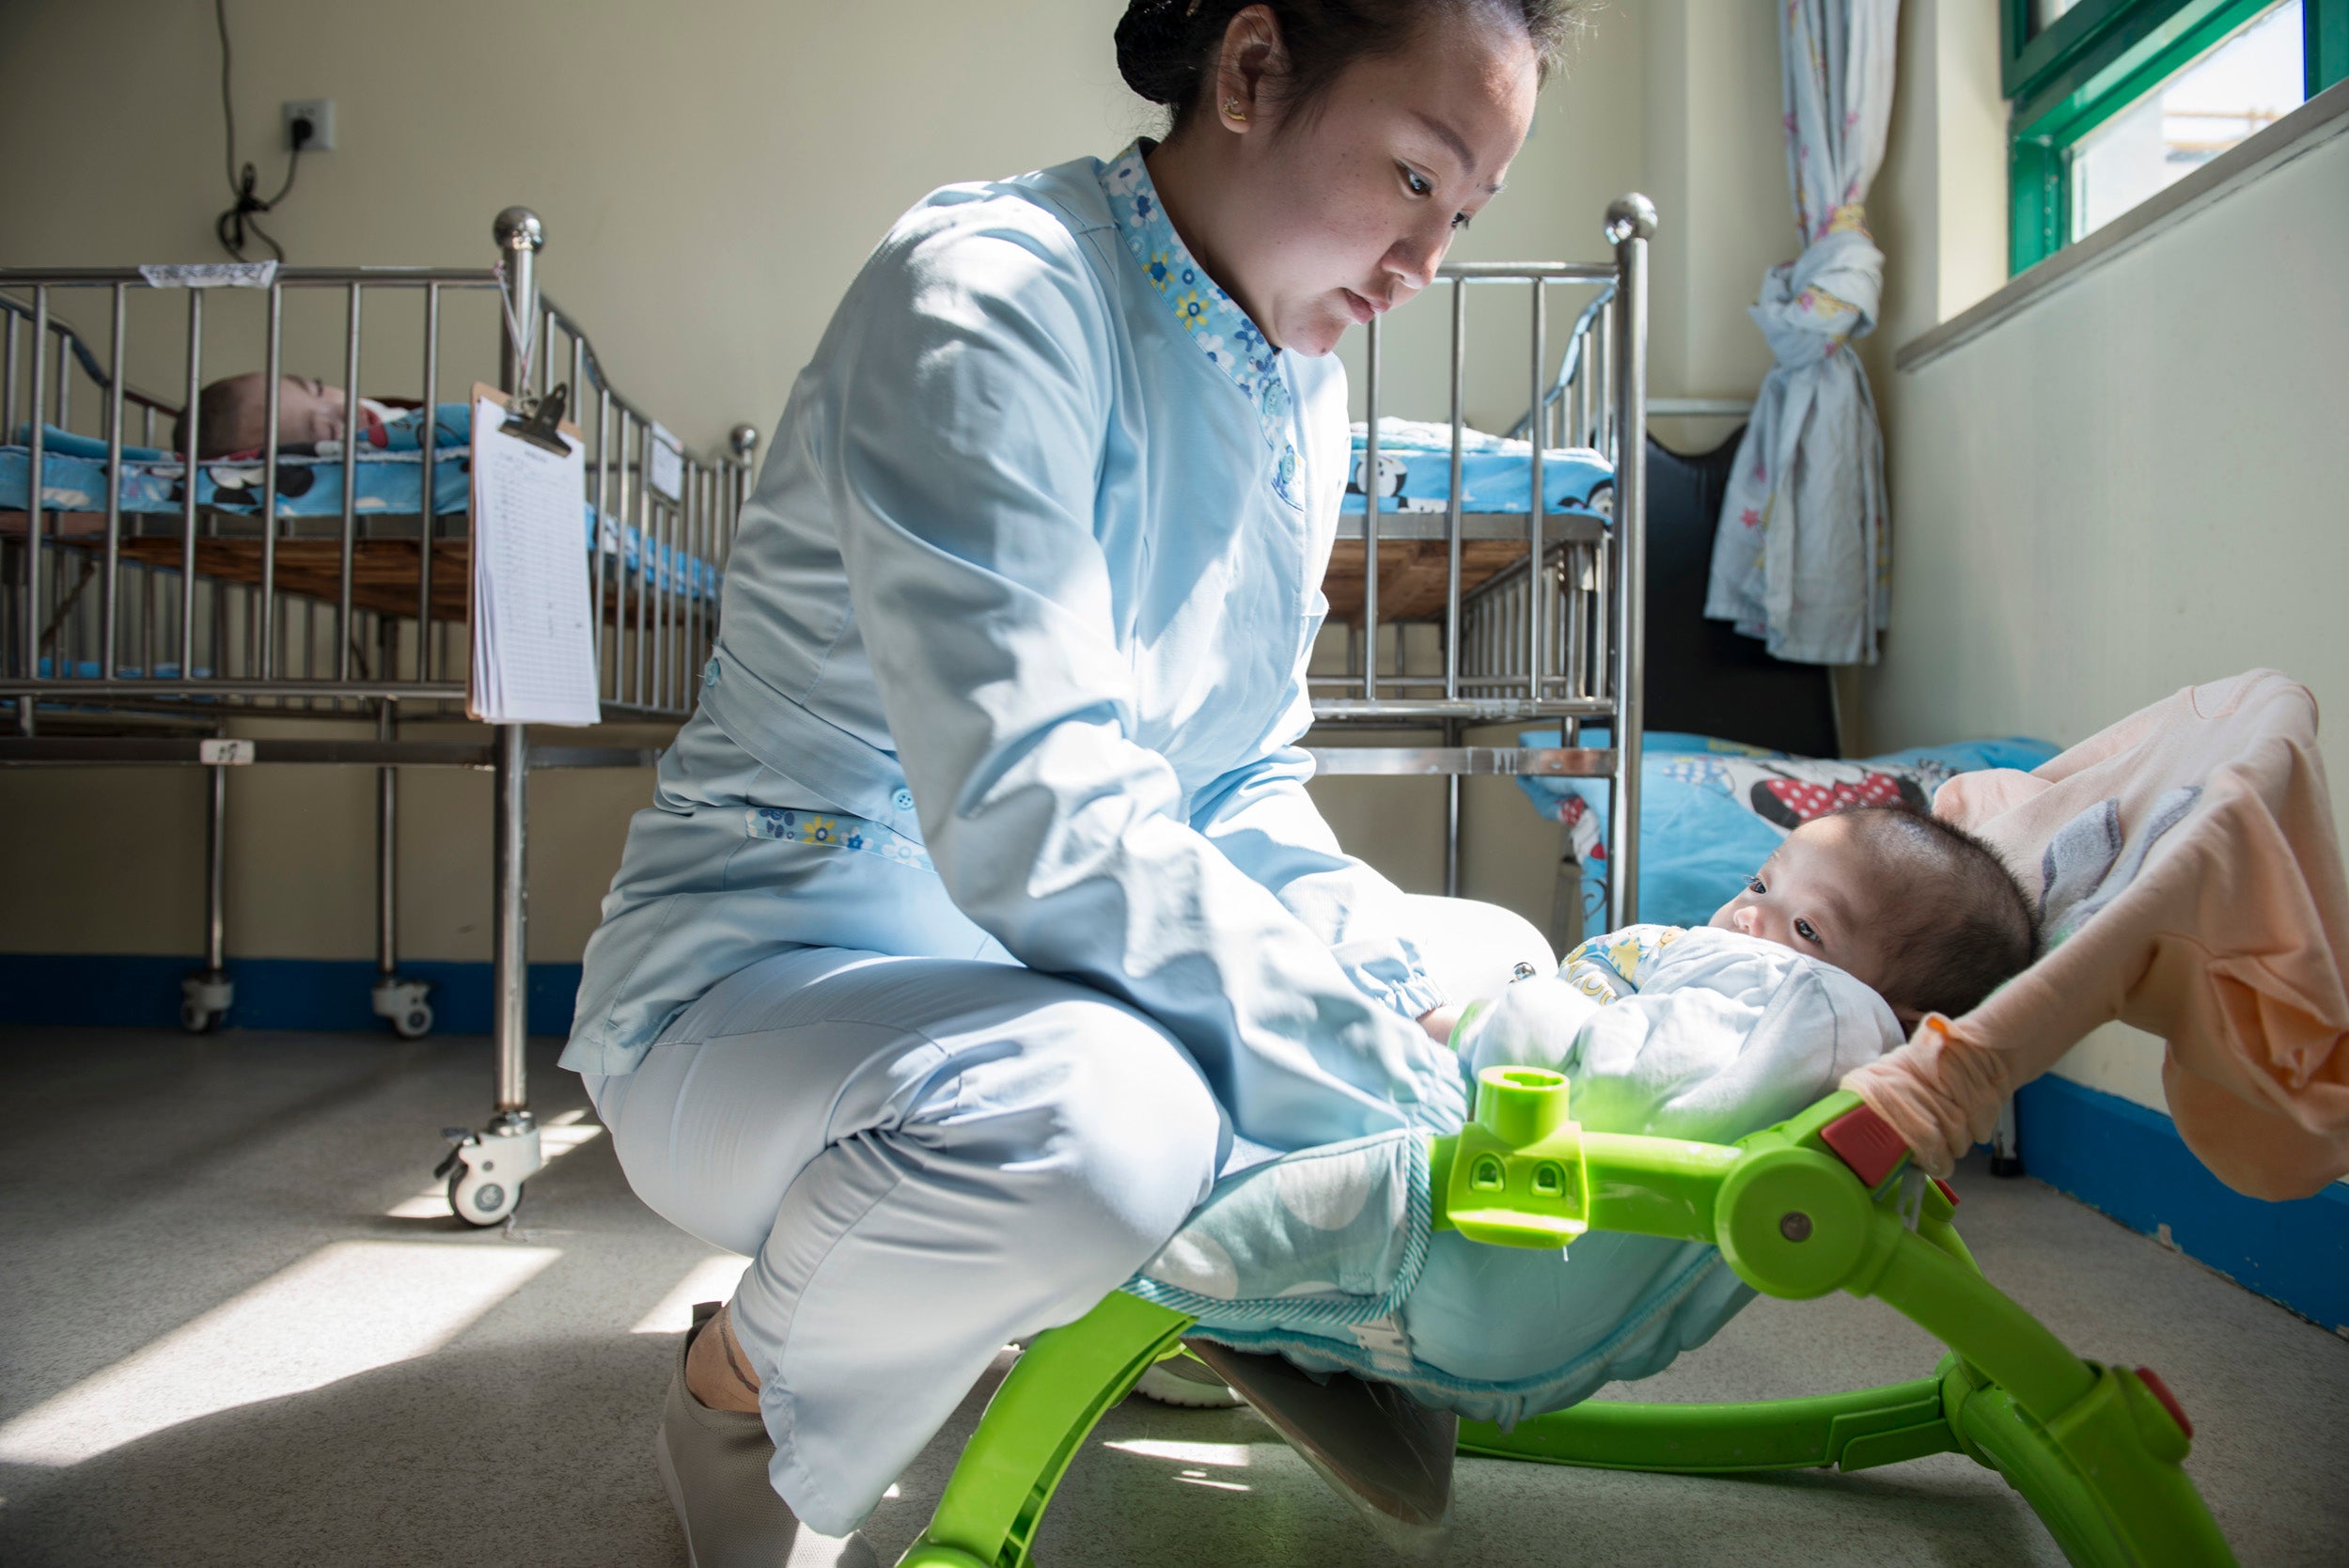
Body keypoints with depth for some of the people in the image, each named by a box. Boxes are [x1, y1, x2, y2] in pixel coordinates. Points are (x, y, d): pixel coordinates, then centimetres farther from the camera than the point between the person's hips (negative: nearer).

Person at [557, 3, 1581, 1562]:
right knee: (1092, 1110, -39)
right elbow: (1034, 816, -32)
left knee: (1497, 962, 8)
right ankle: (741, 1397, -4)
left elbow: (1246, 786, 9)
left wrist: (1403, 981, -7)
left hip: (1054, 968, 8)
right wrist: (1384, 1077, -25)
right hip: (771, 977, -8)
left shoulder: (1301, 388, 6)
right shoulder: (990, 291, -21)